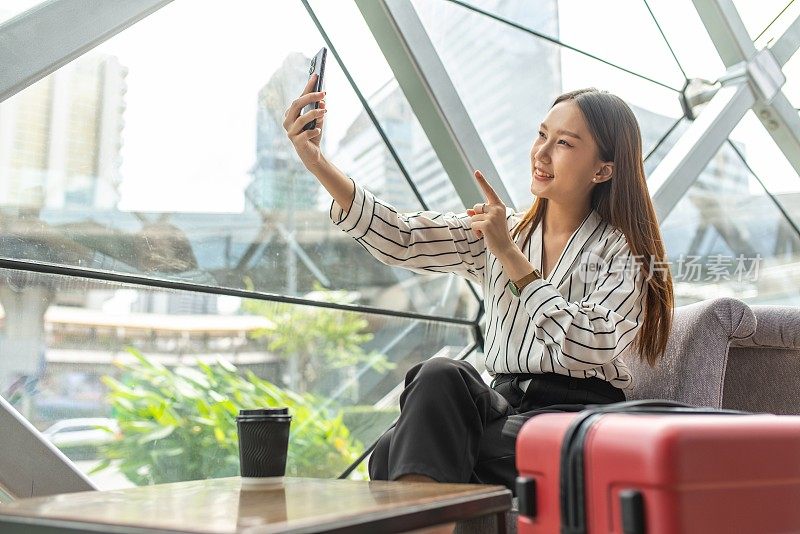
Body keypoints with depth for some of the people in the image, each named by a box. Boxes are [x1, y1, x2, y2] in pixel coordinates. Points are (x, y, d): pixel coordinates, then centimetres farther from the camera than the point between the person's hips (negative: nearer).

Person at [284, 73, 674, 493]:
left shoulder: (625, 251, 0)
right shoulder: (494, 232, 12)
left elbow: (589, 349, -16)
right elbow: (400, 239, -3)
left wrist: (510, 255, -15)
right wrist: (317, 163, -13)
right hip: (508, 406, 5)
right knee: (439, 377, -29)